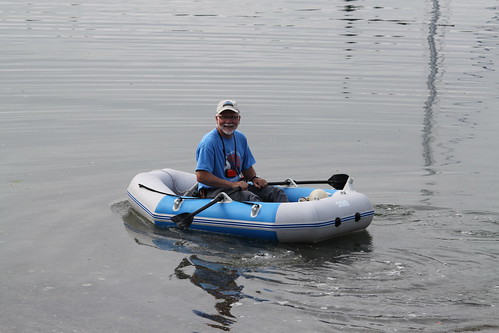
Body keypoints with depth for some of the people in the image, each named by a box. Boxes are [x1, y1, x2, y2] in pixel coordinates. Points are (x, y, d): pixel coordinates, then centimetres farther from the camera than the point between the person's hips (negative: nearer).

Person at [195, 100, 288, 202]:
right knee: (250, 198, -33)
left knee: (276, 192, -9)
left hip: (238, 185, 8)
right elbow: (201, 176, -22)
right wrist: (232, 184, -24)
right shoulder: (209, 142, -14)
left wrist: (254, 178, -1)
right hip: (213, 191, -8)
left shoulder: (241, 138, 11)